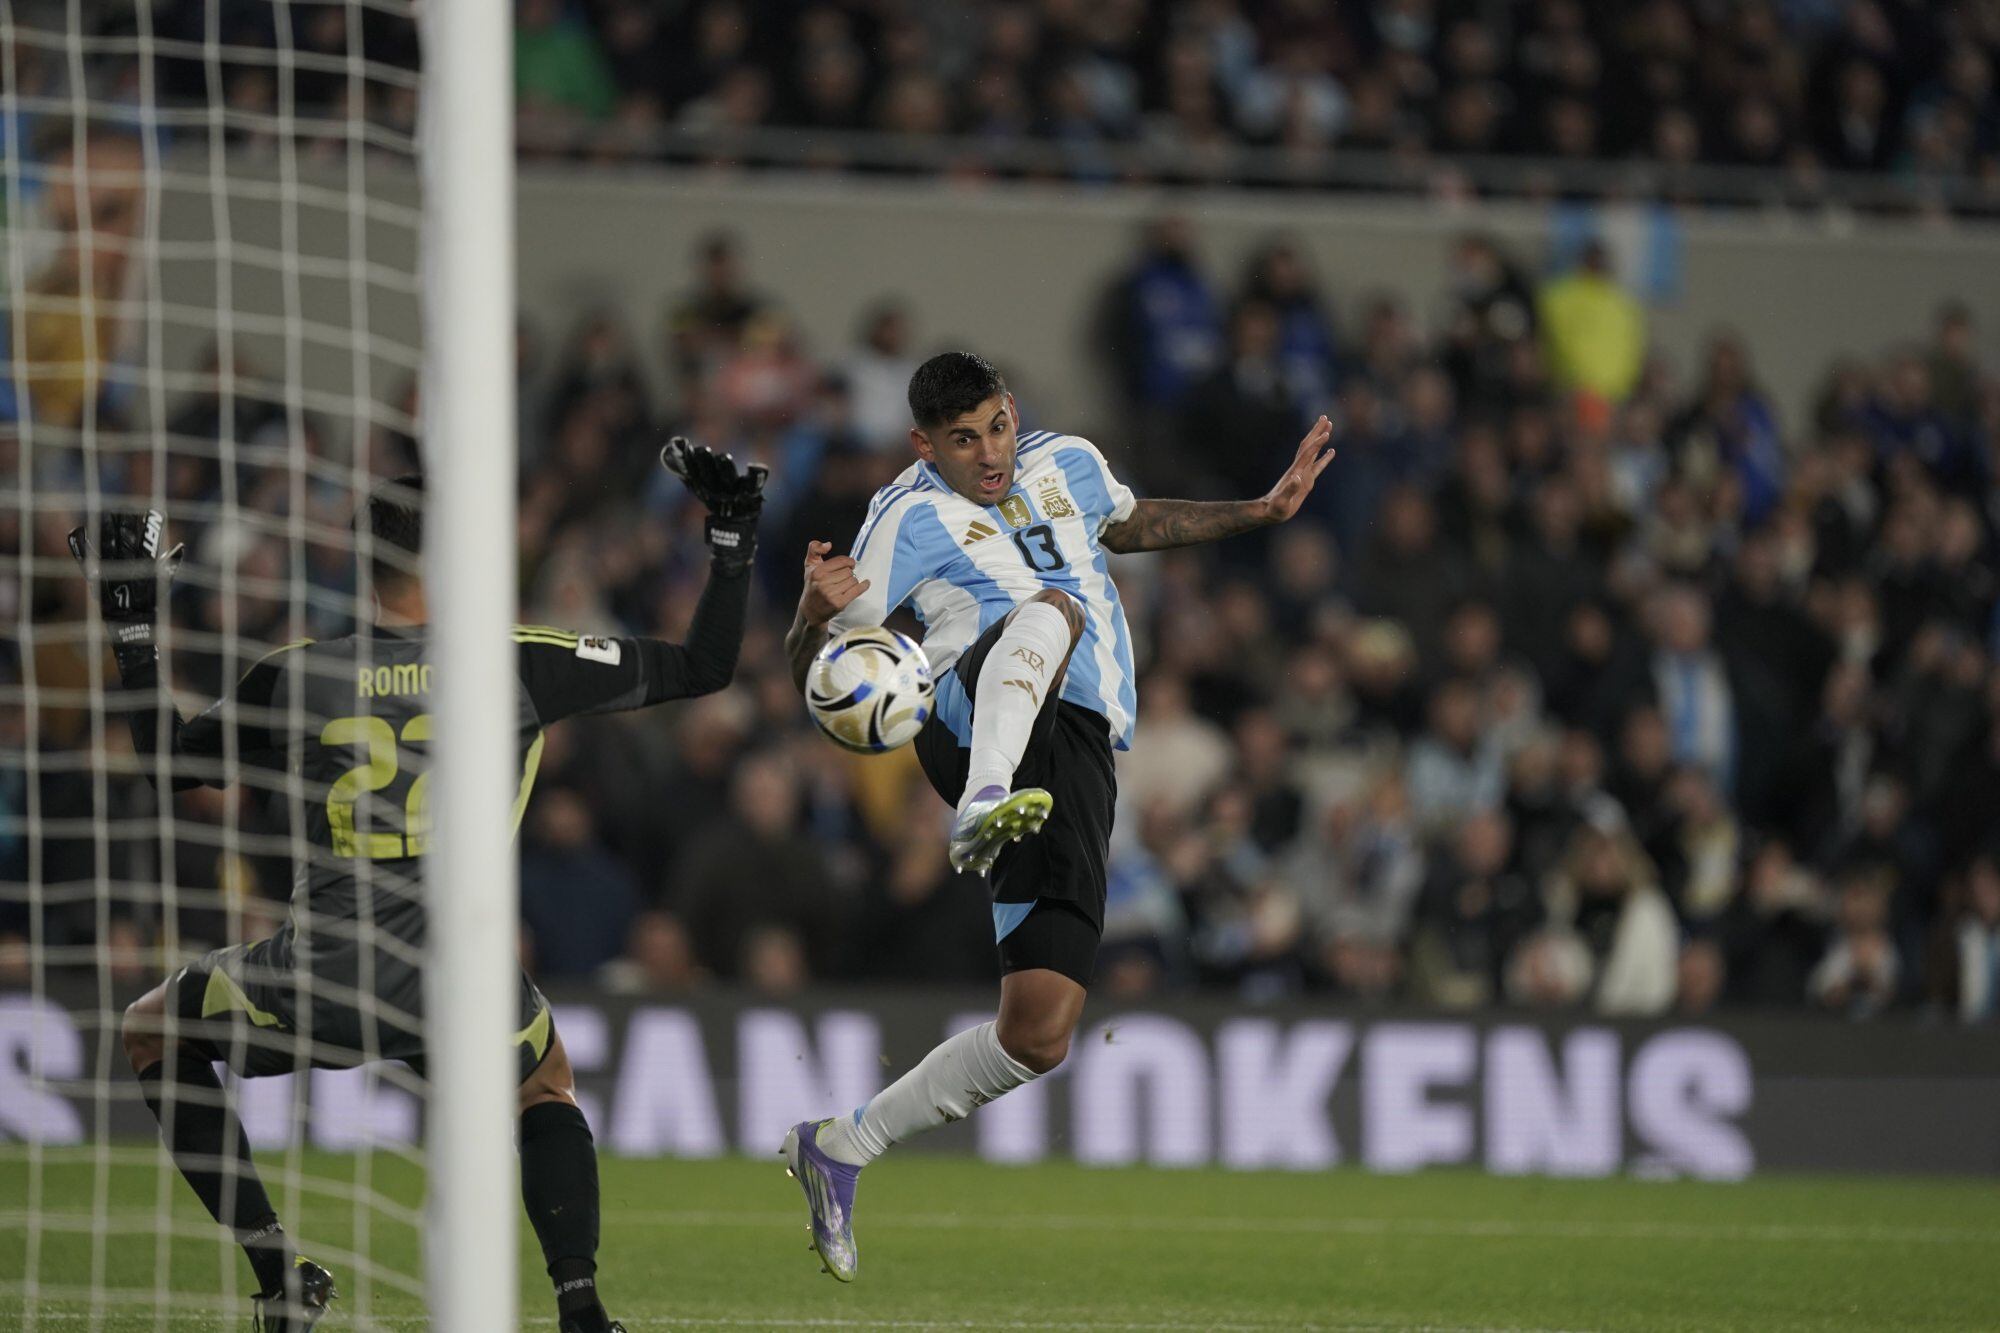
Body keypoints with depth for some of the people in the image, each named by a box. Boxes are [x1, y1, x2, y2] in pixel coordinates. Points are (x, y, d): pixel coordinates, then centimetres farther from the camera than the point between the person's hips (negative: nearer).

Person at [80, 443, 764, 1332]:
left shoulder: (295, 676, 5)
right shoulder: (524, 667, 2)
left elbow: (170, 763, 21)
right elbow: (704, 669, 8)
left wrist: (131, 630, 29)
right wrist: (732, 538, 19)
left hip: (320, 986, -1)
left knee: (152, 1033, 27)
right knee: (547, 1089, 34)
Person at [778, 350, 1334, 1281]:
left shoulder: (1069, 464, 20)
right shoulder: (911, 518, 3)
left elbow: (1132, 525, 44)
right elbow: (813, 670, 1)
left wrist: (1263, 511, 37)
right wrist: (818, 611, -22)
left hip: (1073, 767, 5)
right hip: (974, 725, -5)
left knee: (1038, 1036, -3)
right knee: (1048, 610, -38)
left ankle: (840, 1150, 12)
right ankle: (984, 805, -62)